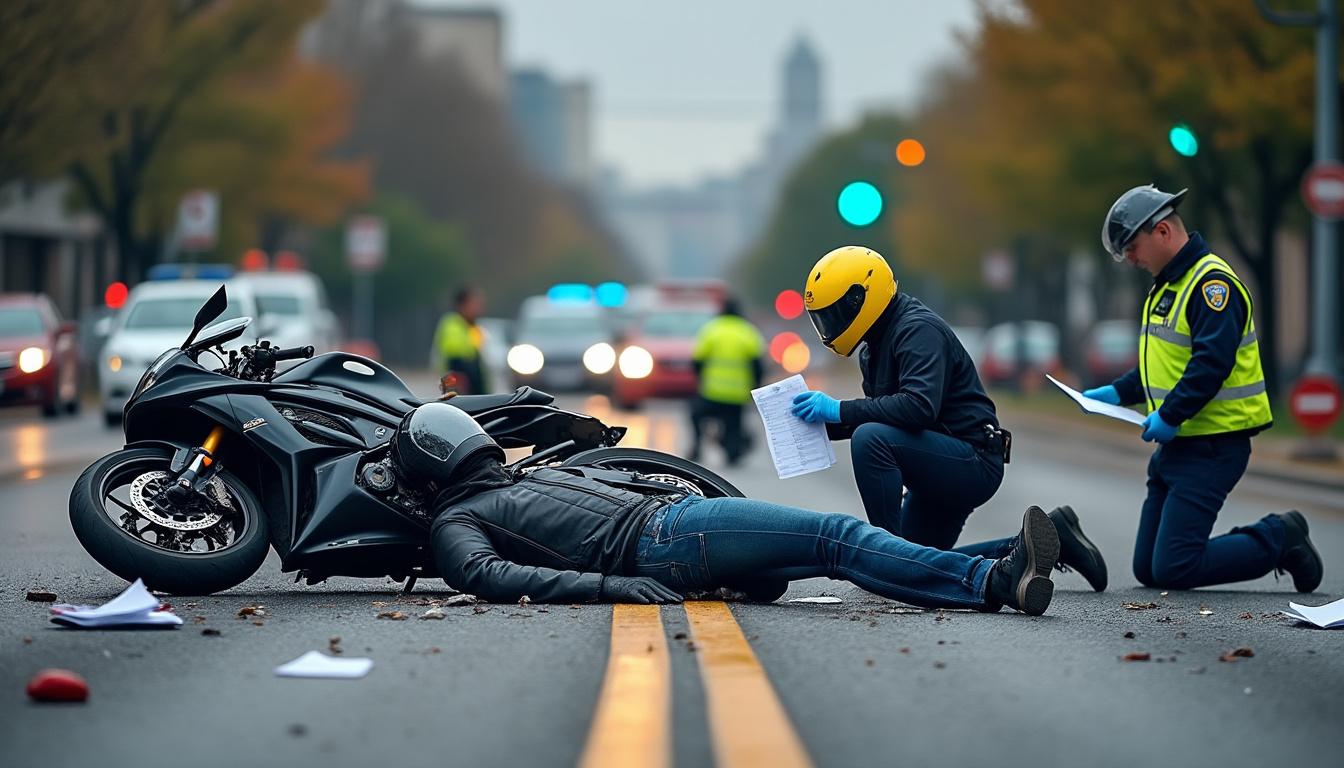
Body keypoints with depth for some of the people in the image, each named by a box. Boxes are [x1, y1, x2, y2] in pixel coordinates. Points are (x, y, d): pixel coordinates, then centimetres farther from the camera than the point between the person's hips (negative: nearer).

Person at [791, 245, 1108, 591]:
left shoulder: (918, 330, -17)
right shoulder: (877, 346, 14)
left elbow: (919, 407, -32)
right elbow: (881, 412, 17)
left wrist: (841, 410, -30)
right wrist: (824, 421, 1)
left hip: (974, 463, -11)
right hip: (941, 467, 11)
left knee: (870, 438, -30)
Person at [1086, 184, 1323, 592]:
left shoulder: (1212, 282, -16)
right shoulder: (1166, 286, 17)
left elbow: (1212, 363, -26)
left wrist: (1169, 416, -25)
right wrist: (1118, 392, 14)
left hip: (1211, 447, -10)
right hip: (1176, 446, 10)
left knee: (1172, 570, -15)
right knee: (1147, 569, 7)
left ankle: (1280, 539, 3)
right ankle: (1275, 538, 14)